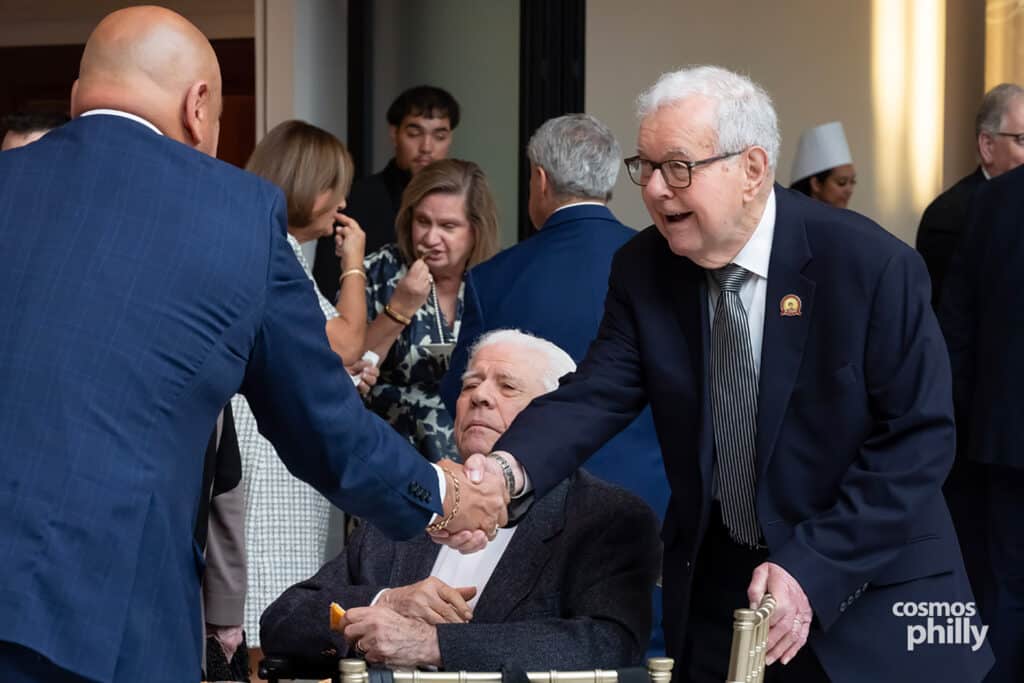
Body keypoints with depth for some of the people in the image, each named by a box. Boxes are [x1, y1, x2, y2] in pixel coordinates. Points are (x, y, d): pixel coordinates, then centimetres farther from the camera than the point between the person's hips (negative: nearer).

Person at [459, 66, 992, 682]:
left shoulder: (873, 266, -17)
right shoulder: (643, 272, -4)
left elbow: (920, 438, -16)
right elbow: (596, 395, -12)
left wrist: (814, 571, -23)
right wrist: (511, 469, -33)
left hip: (868, 598, -3)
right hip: (716, 591, 4)